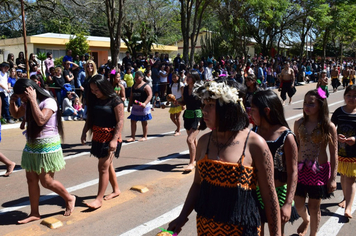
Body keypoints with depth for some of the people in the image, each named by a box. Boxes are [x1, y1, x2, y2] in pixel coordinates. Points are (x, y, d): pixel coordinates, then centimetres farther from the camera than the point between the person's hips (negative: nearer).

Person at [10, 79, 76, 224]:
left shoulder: (48, 102, -17)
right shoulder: (28, 103, 7)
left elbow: (41, 120, -32)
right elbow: (16, 114, 23)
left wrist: (33, 100, -28)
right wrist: (12, 102, 3)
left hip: (47, 148, -8)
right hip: (31, 147, 8)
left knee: (46, 182, -2)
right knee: (31, 180, 10)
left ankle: (69, 199, 21)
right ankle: (34, 213, 22)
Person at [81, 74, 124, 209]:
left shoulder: (115, 100, -14)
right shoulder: (94, 100, 6)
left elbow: (120, 121, -17)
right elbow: (90, 117, 14)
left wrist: (114, 140, -23)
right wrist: (84, 132, 3)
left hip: (110, 137, -7)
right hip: (98, 136, 7)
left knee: (103, 166, -8)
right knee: (107, 165, 17)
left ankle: (99, 199, -1)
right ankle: (116, 189, 34)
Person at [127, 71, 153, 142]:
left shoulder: (146, 86, -9)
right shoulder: (134, 86, 13)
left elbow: (150, 95, -17)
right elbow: (131, 96, 18)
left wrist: (145, 103, -30)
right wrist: (129, 105, 15)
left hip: (143, 106, -7)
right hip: (135, 106, 7)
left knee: (144, 122, 5)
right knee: (133, 121, 4)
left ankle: (145, 137, 16)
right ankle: (133, 137, 11)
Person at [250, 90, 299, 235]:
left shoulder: (286, 137, -17)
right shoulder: (254, 131, -3)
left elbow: (293, 172, -16)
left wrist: (287, 204, -21)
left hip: (278, 193, -4)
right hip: (255, 192, 4)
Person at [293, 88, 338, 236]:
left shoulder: (329, 127, -11)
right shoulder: (298, 124, -2)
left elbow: (334, 154, -7)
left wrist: (333, 178, -7)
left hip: (319, 170, -3)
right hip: (301, 169, 3)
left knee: (314, 207, 9)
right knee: (299, 205, 13)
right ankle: (306, 220, 48)